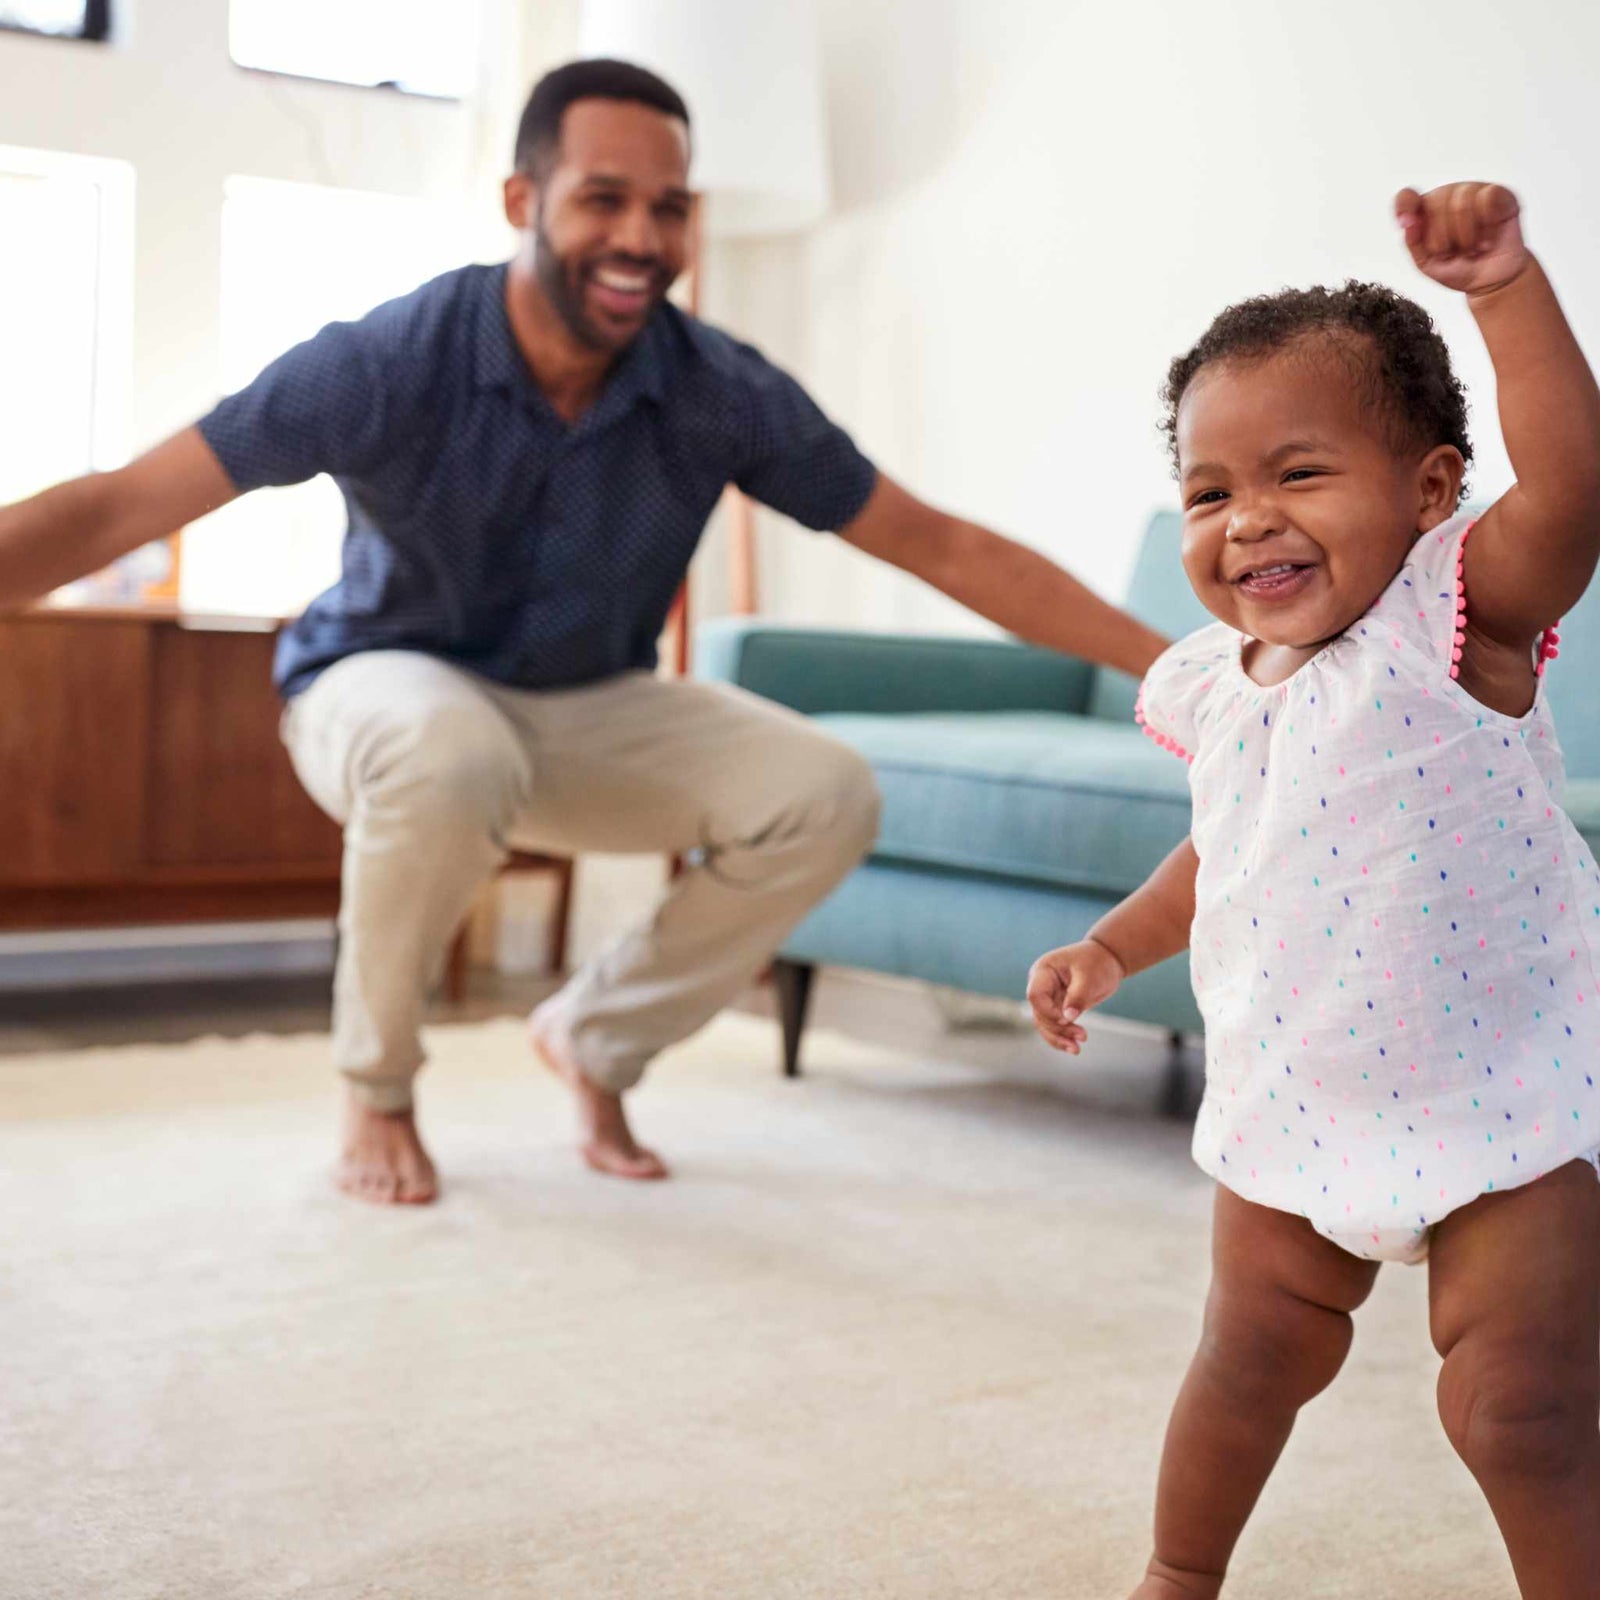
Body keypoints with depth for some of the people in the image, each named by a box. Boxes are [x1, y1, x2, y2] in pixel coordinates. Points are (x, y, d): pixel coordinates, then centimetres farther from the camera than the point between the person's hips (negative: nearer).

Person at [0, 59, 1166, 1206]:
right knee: (455, 756, -39)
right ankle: (377, 1088, -9)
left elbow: (943, 547, -11)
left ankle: (597, 1034, 7)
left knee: (826, 797, -18)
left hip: (592, 713, 4)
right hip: (391, 685, -3)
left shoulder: (722, 394, -17)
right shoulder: (393, 363, -25)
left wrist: (1175, 665, -14)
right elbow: (117, 508, -28)